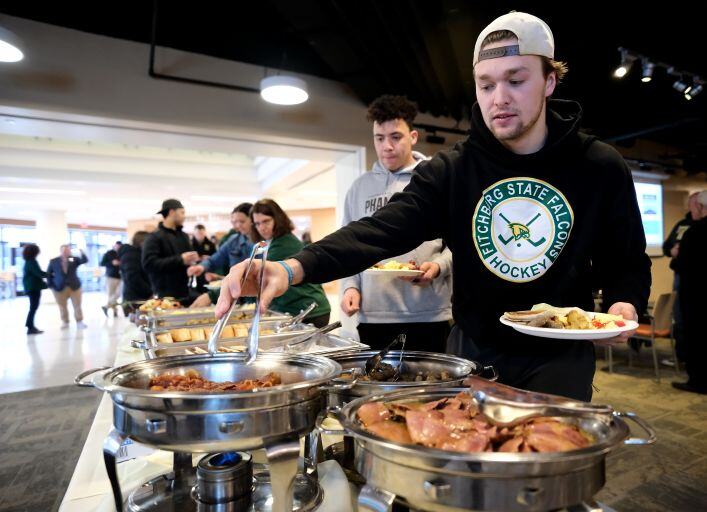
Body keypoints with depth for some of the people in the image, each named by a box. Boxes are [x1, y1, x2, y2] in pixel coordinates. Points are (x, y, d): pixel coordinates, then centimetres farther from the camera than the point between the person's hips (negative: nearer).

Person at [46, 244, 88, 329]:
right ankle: (65, 322, 22)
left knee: (77, 305, 3)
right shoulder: (53, 261, 2)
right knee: (62, 306, 8)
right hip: (59, 287, 0)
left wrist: (81, 253, -28)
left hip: (74, 286, 0)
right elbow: (48, 273, 7)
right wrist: (50, 285, 1)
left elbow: (84, 260, -13)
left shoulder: (74, 259, 1)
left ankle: (79, 322, 10)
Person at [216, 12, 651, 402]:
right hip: (472, 349, 1)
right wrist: (294, 268, -40)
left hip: (559, 356, 0)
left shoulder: (601, 168, -8)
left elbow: (629, 262, 3)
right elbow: (383, 229, -25)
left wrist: (625, 304, -20)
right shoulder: (450, 171, -10)